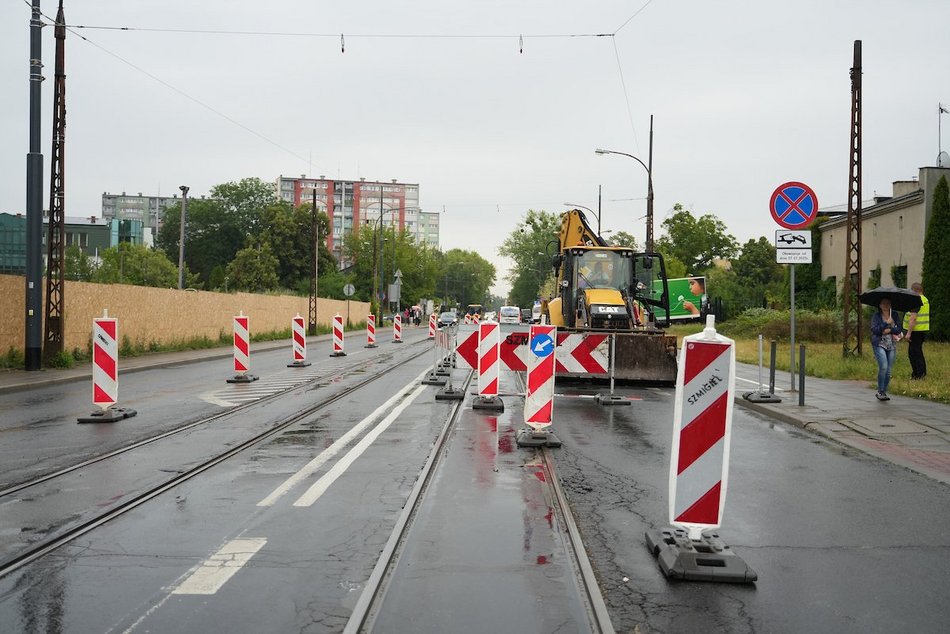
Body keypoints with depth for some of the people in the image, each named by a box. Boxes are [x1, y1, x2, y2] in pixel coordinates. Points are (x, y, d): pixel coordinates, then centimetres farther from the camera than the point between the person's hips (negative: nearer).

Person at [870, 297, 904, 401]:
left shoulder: (894, 315, 12)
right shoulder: (876, 316, 3)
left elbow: (900, 330, 4)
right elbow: (874, 330, -11)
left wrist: (890, 330, -11)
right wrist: (886, 323, -15)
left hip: (892, 346, 4)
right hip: (879, 344, -4)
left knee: (888, 370, 1)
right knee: (883, 367, -20)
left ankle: (884, 392, 12)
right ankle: (880, 392, -9)